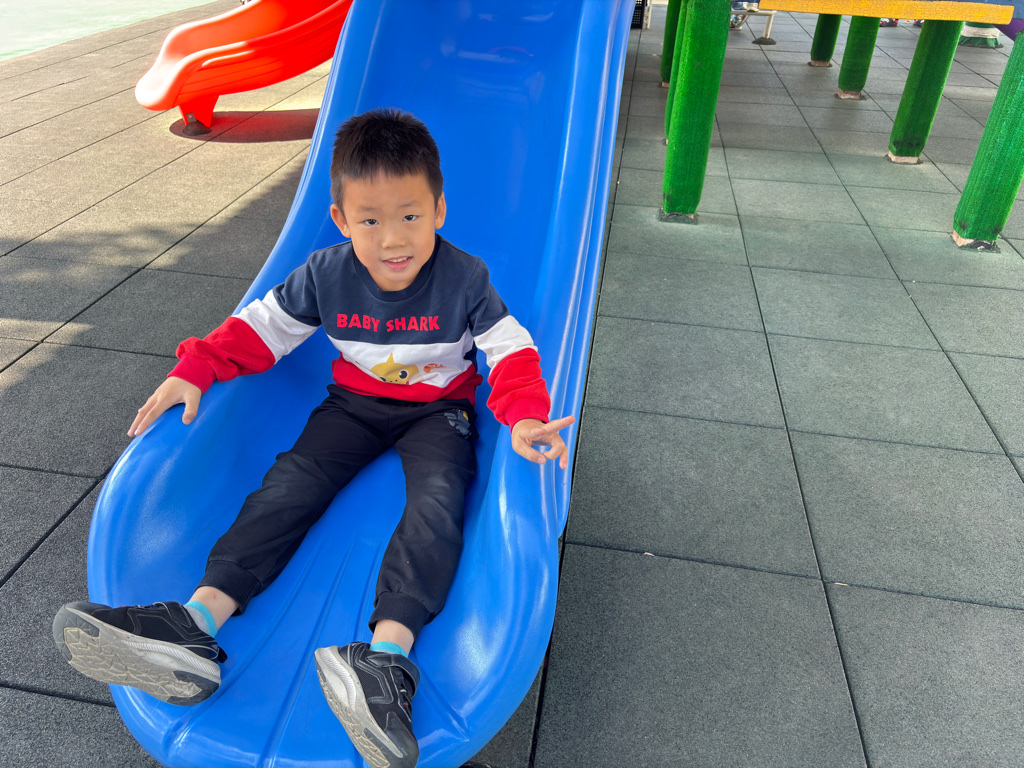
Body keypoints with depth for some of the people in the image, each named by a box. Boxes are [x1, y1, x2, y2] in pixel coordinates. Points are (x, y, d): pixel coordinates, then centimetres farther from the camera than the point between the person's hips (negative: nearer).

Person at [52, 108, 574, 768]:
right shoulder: (326, 275, -8)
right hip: (356, 402, 3)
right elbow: (263, 326, 0)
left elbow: (512, 350, -15)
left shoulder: (465, 279, -16)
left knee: (436, 497, -31)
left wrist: (525, 417, -34)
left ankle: (390, 652, -46)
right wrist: (196, 371, -13)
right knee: (294, 479, -20)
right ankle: (197, 624, -32)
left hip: (438, 409, -2)